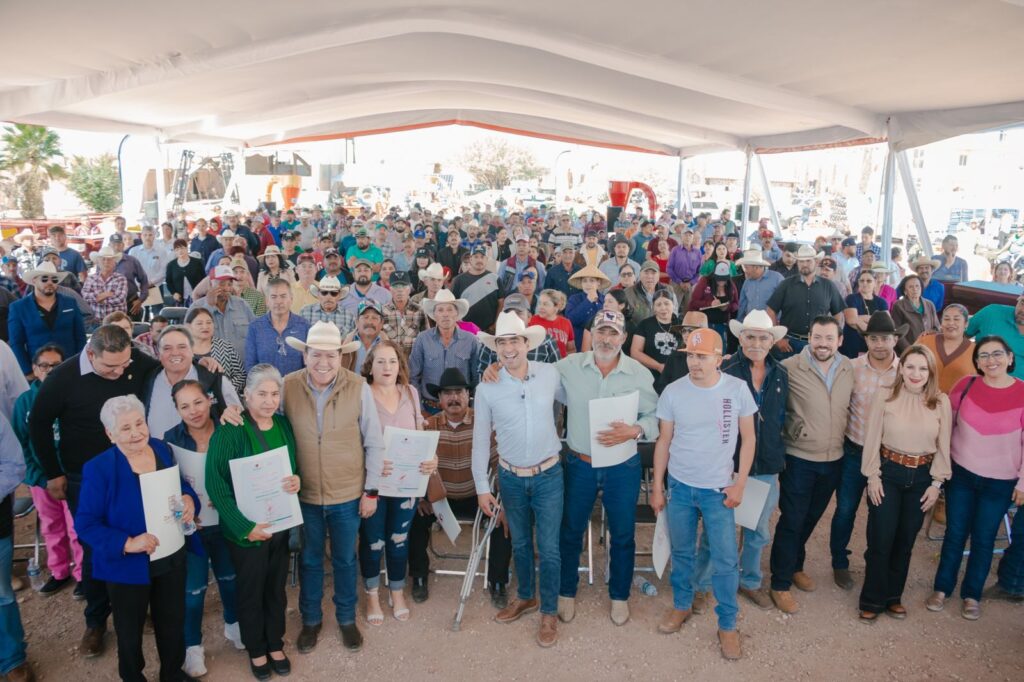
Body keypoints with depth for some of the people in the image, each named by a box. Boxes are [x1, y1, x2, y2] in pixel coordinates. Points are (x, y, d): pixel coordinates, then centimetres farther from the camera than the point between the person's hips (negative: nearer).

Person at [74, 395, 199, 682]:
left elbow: (181, 486, 7)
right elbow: (85, 524, -18)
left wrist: (188, 499, -16)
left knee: (173, 621, 23)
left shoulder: (162, 449, -6)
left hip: (172, 558, 4)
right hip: (128, 567, -4)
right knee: (130, 630, 19)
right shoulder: (98, 469, -21)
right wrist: (127, 544, -28)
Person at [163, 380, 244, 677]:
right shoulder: (171, 439, -10)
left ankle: (233, 625, 46)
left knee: (230, 576, 20)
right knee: (193, 587, 9)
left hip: (225, 521, 2)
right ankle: (192, 644, 31)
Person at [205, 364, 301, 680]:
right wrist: (244, 525, -21)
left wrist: (298, 480, -14)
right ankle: (256, 649, 38)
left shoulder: (284, 425, -1)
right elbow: (215, 482, -18)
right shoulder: (230, 430, -17)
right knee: (251, 591, 15)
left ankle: (275, 644, 40)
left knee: (276, 587, 19)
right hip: (247, 528, -4)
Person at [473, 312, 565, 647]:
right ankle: (526, 597, 42)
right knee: (520, 544, 19)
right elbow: (480, 440, -3)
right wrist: (482, 487, -2)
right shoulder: (486, 389, -10)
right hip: (511, 478, 1)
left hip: (548, 475, -1)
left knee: (548, 548, 4)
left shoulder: (550, 374, -10)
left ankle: (549, 612, 25)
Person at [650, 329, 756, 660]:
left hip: (719, 489, -1)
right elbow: (663, 442, 1)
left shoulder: (738, 389, -9)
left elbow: (748, 438, 0)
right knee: (681, 552, 16)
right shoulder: (672, 392, -7)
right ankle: (681, 605, 37)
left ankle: (728, 624, 22)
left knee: (726, 559, 4)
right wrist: (657, 488, 2)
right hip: (679, 486, 1)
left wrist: (739, 484, -5)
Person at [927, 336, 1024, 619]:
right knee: (955, 533, 12)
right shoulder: (966, 385, -8)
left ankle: (972, 594, 31)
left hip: (1000, 482, -1)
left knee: (983, 539, 12)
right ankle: (942, 588, 28)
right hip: (961, 474, 1)